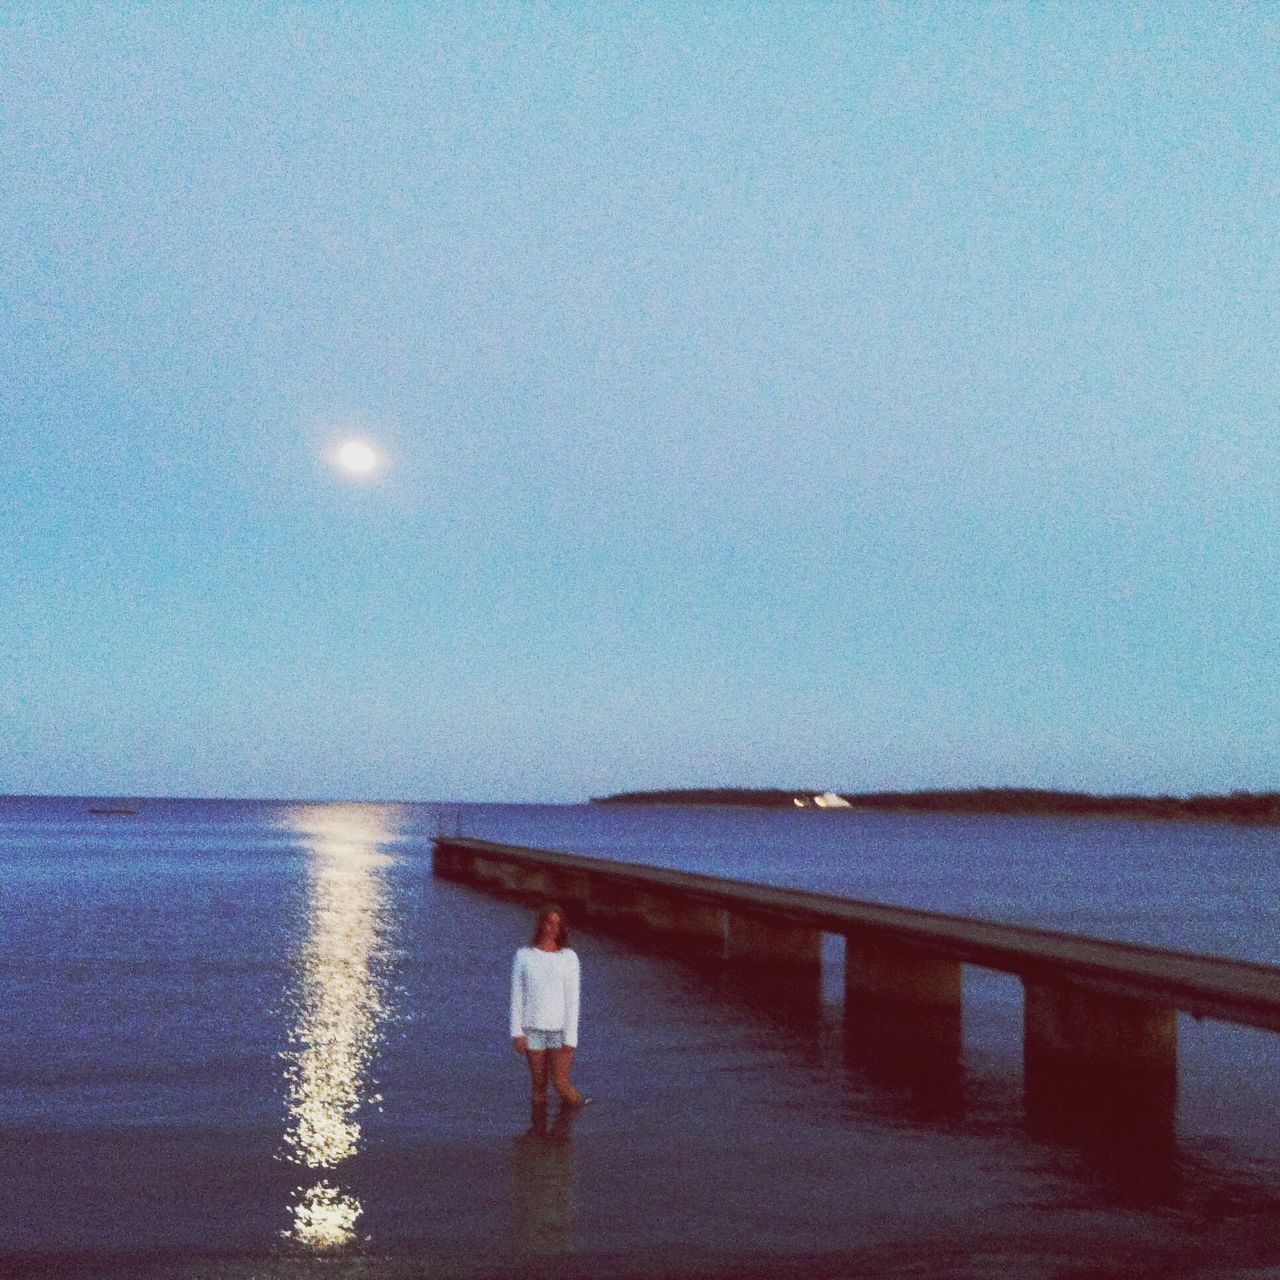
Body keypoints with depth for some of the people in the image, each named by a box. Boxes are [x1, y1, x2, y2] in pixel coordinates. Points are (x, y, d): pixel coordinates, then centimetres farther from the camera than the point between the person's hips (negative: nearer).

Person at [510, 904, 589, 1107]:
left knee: (561, 1085, -5)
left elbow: (573, 999, -3)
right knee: (539, 1085, 6)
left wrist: (570, 1038, -7)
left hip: (560, 1030, -1)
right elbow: (516, 996, 4)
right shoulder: (524, 956, 2)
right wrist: (517, 1032, -3)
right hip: (533, 1029, 1)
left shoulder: (568, 957, -1)